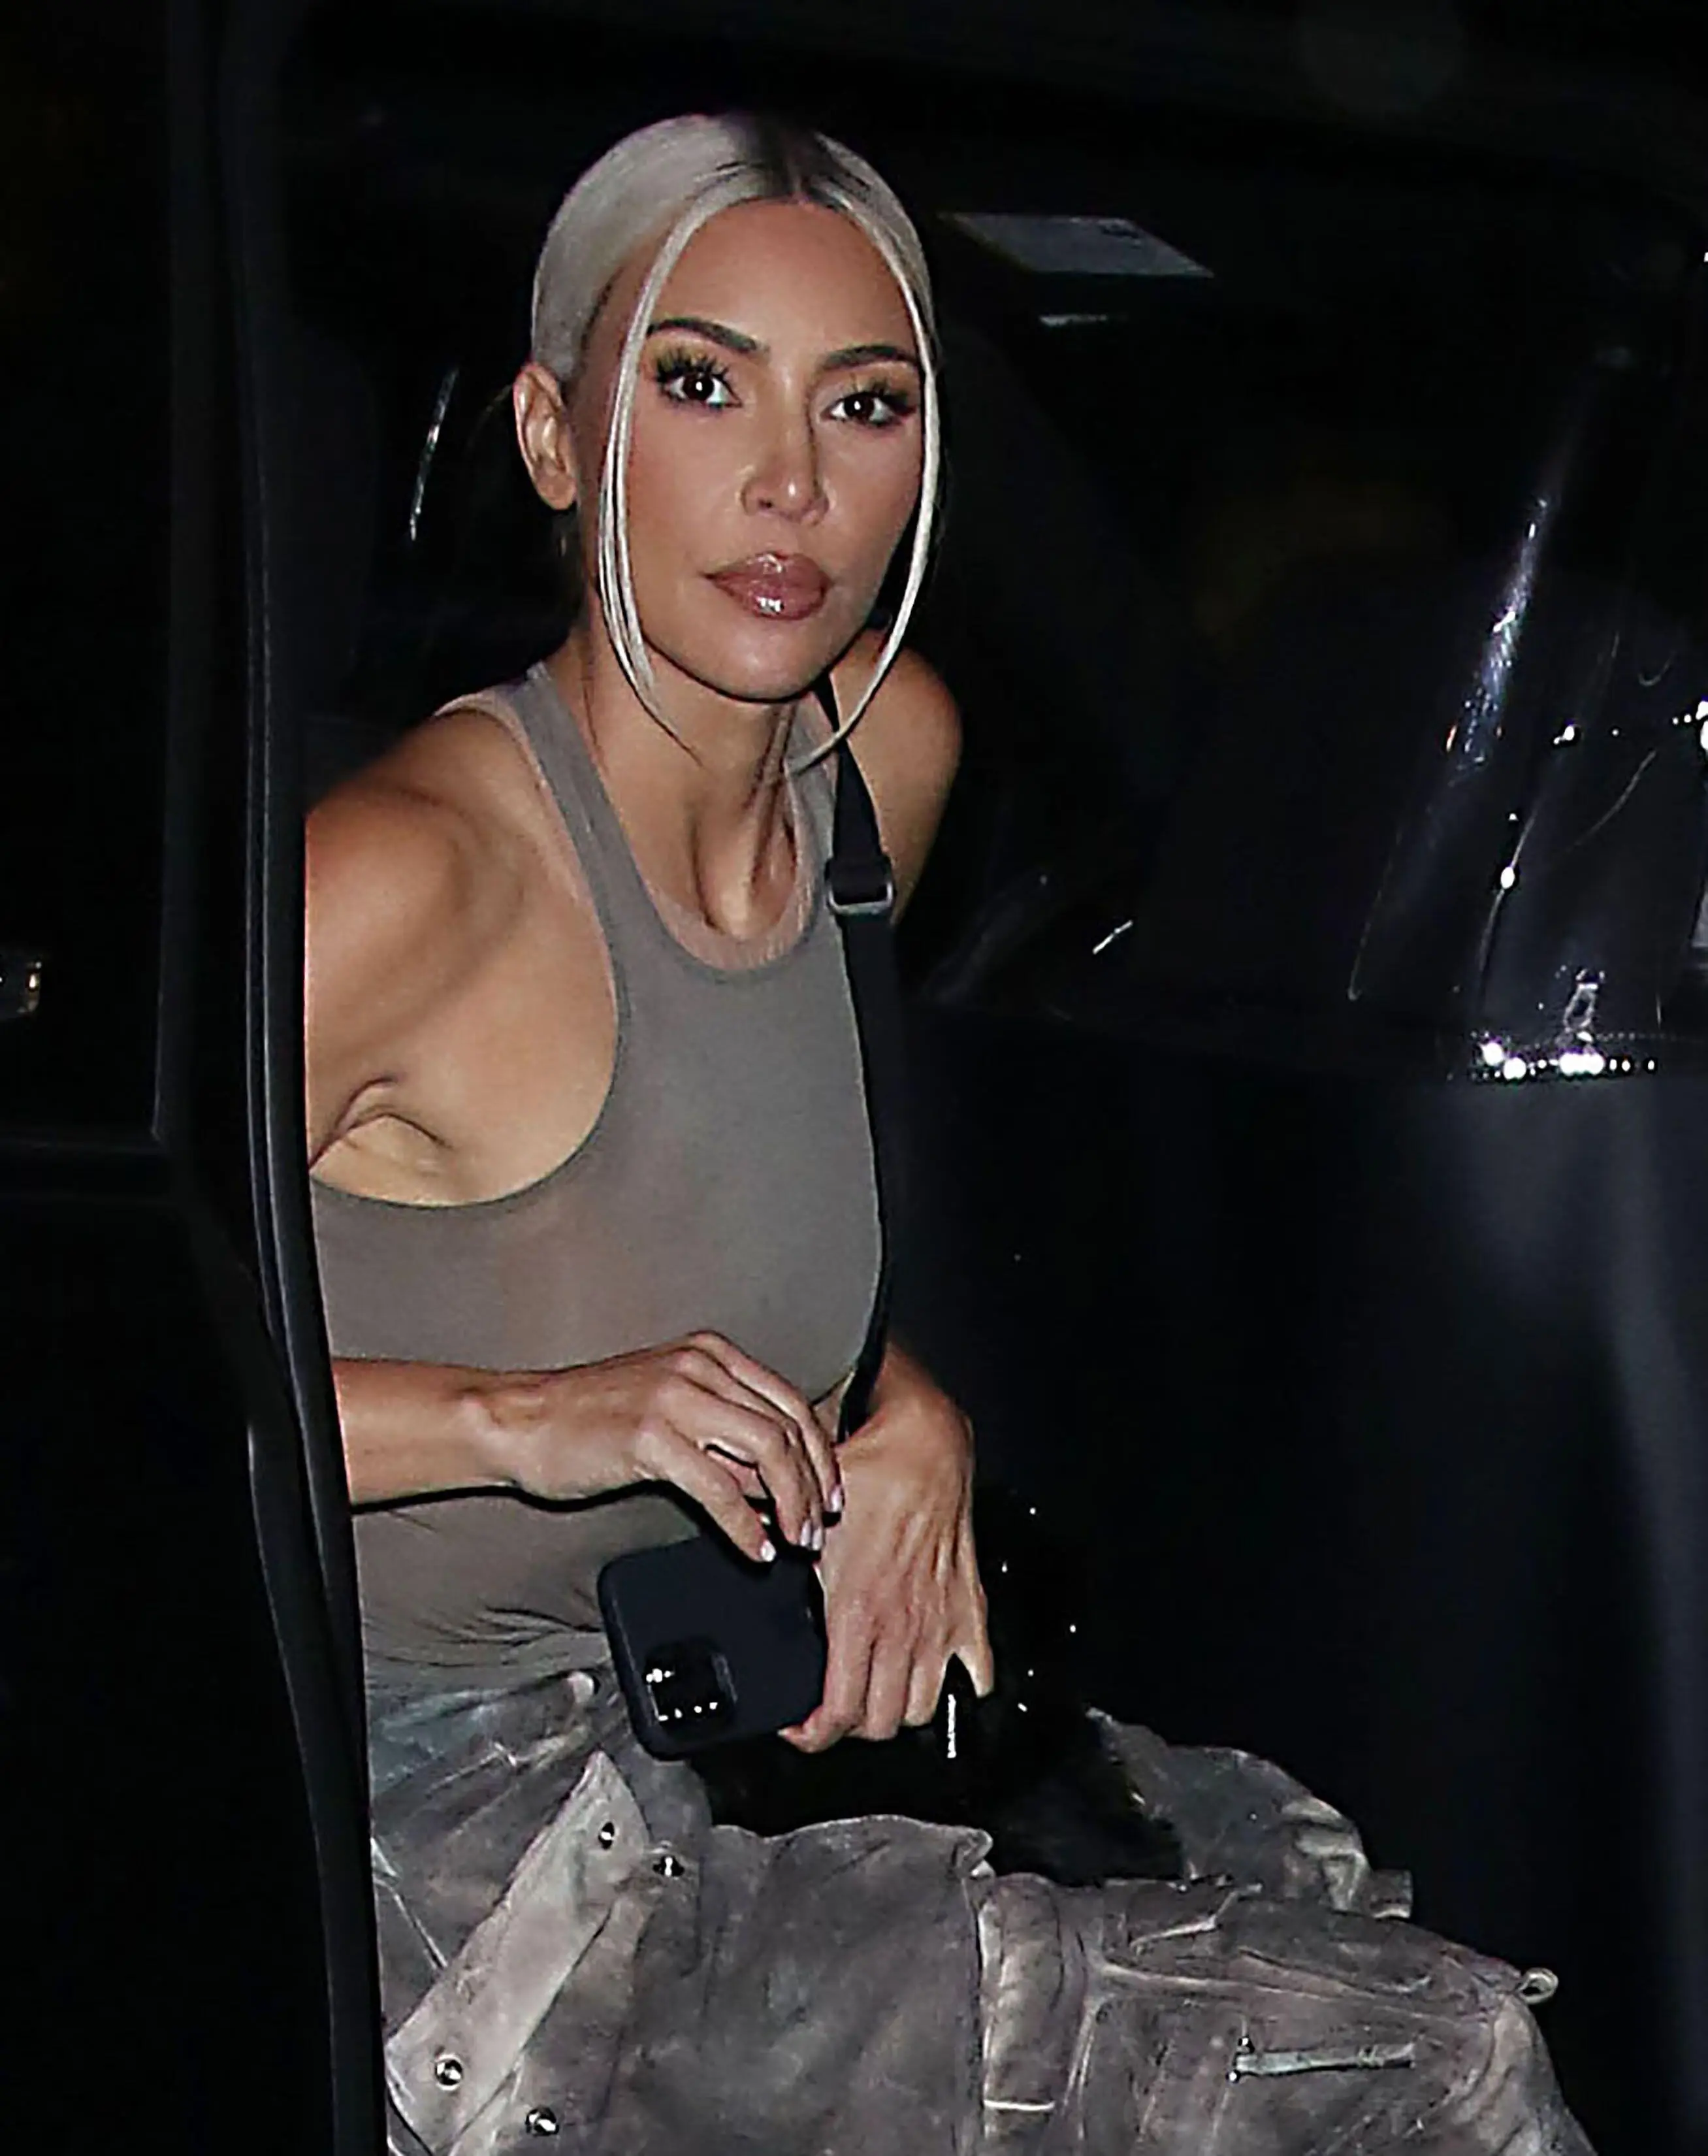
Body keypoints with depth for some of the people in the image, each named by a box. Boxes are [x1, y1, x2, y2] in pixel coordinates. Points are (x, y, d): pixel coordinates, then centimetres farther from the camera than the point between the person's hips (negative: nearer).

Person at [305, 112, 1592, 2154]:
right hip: (401, 1875, -7)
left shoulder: (890, 744, 4)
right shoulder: (417, 868, -21)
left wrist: (905, 1418, 3)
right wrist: (518, 1419, -27)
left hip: (628, 1789, 7)